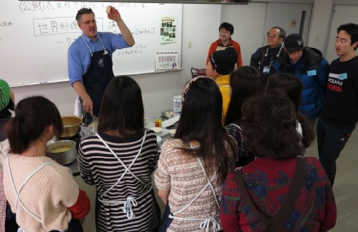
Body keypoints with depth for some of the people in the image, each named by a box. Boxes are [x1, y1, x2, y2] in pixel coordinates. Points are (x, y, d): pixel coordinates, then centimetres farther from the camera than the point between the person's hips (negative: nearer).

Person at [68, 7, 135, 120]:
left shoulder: (107, 38, 1)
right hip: (92, 98, -3)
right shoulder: (75, 48, -9)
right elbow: (75, 78, -14)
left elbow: (129, 42, -13)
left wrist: (118, 20, -22)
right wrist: (86, 99, -27)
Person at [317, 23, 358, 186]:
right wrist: (323, 110, 11)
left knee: (326, 162, 1)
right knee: (322, 160, 14)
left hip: (341, 126, -6)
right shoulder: (334, 64, 8)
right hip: (323, 120, 6)